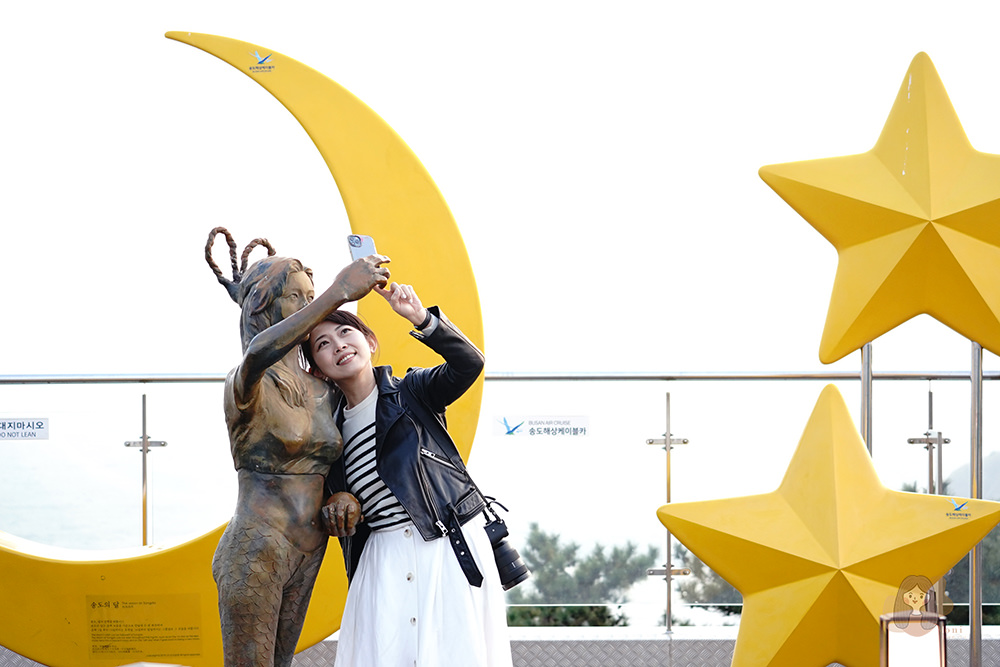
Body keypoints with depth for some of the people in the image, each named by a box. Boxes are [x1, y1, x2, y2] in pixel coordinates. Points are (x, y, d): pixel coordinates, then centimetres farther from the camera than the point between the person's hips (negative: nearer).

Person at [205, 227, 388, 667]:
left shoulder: (321, 391, 12)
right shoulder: (244, 385, -11)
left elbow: (329, 463, 22)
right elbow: (257, 356, -36)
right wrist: (338, 295, -40)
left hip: (308, 555, 8)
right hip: (255, 554, -7)